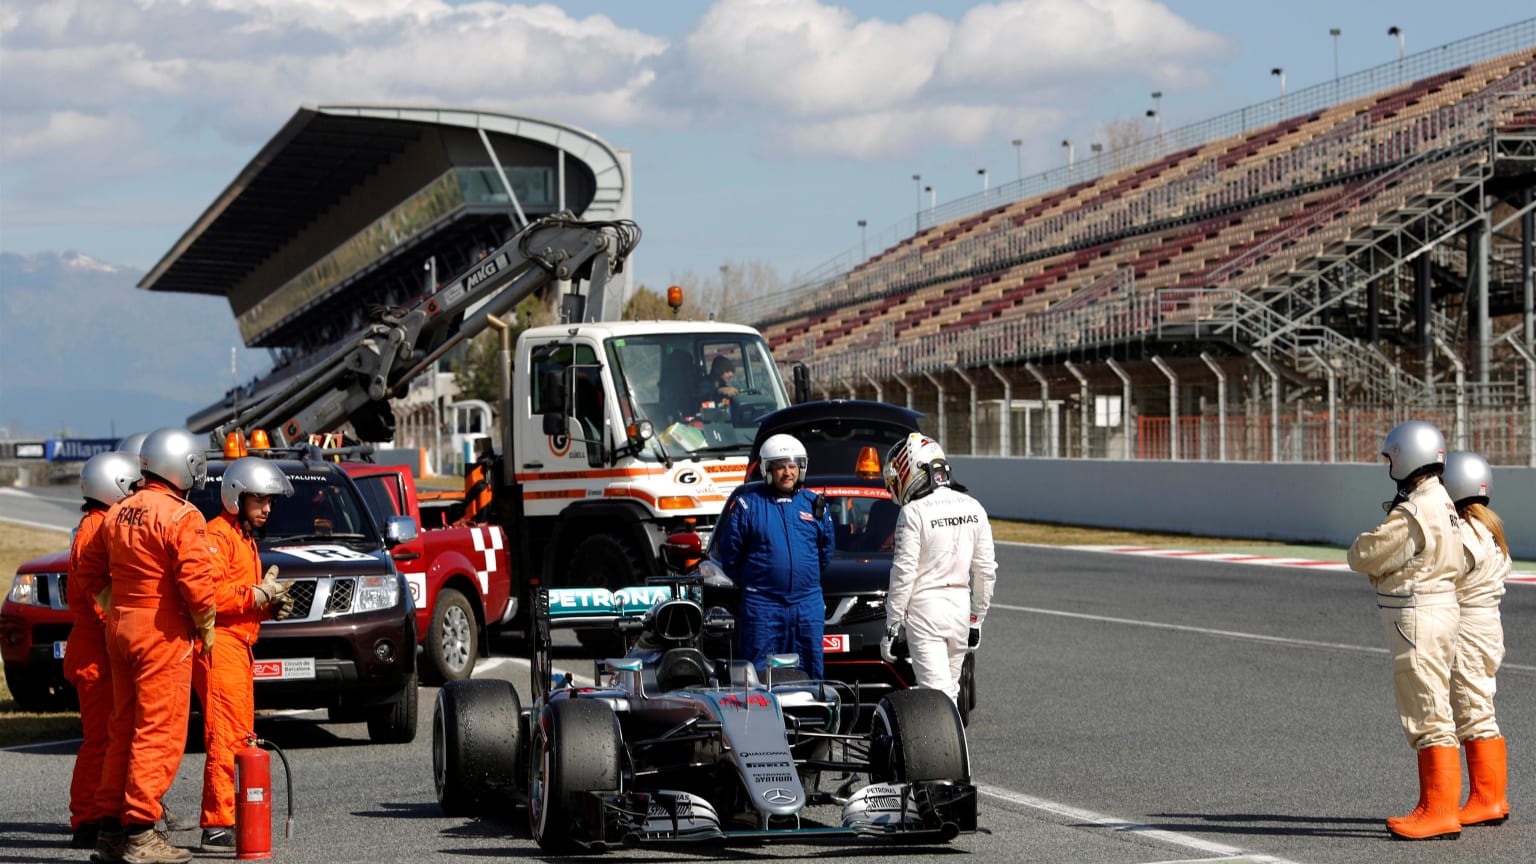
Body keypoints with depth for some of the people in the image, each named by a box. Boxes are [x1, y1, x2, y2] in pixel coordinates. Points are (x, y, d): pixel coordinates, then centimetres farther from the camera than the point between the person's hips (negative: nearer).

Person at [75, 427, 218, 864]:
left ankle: (111, 828, 18)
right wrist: (206, 629, -4)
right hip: (164, 635, -8)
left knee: (124, 727, 15)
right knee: (160, 732, -5)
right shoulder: (182, 518, -14)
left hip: (120, 628, 8)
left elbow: (91, 571, 17)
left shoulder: (118, 514, 10)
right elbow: (197, 583, -20)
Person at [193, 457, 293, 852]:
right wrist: (258, 595, -16)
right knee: (225, 737, -14)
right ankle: (217, 827, -16)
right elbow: (208, 591, -22)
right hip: (219, 645, -11)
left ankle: (229, 822, 16)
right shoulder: (218, 535, -8)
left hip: (239, 646, 11)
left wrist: (270, 603, 11)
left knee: (240, 737, 11)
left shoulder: (245, 538, 25)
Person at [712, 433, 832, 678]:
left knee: (810, 673, 8)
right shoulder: (748, 504, -2)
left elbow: (825, 551, 20)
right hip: (763, 605, -3)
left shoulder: (814, 504, 9)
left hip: (808, 604, 3)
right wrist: (750, 582, 8)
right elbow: (729, 552, 3)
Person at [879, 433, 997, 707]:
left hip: (924, 607, -6)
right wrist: (977, 619, 19)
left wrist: (892, 626, -7)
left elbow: (904, 574, -13)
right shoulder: (973, 509, 6)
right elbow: (986, 571, 10)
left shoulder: (914, 513, -13)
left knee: (936, 693, -9)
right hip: (960, 606, 6)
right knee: (950, 690, 17)